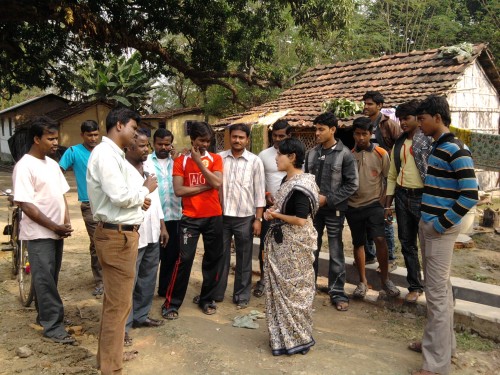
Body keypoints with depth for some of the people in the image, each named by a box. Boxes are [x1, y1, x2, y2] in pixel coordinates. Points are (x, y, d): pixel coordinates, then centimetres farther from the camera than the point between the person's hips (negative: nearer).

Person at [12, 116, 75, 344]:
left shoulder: (52, 164, 10)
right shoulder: (24, 166, -14)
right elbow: (25, 205, -18)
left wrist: (66, 223, 1)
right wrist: (54, 226, -17)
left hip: (56, 232, 7)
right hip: (39, 234, -7)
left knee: (50, 278, 16)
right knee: (45, 280, -1)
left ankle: (44, 315, 32)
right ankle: (53, 326, 6)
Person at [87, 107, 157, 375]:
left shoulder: (113, 154, 15)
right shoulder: (105, 153, -17)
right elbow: (120, 196, -23)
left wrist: (138, 199, 1)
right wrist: (144, 190, -6)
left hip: (121, 233, 11)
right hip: (117, 235, -11)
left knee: (114, 300, 21)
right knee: (119, 304, -1)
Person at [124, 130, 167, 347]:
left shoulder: (148, 168, 12)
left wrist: (162, 226, 15)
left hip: (152, 234, 8)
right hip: (133, 235, -8)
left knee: (148, 280, 17)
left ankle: (141, 316, 32)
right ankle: (123, 325, 13)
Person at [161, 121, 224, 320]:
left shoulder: (215, 159, 5)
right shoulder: (181, 161, 1)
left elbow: (217, 183, -12)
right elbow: (178, 190, -11)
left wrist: (199, 162, -12)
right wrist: (206, 186, -9)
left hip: (213, 217, 3)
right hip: (190, 218, -2)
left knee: (213, 258, 9)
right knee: (185, 259, -4)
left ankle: (207, 298, 26)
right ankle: (171, 303, 8)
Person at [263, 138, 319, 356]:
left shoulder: (300, 187, -21)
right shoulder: (288, 181, 8)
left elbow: (301, 220, -25)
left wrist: (275, 215, -13)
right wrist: (271, 211, 0)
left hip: (295, 245, -9)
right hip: (283, 243, 9)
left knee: (293, 289, 3)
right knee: (281, 288, 16)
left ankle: (298, 338, 20)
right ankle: (285, 335, 30)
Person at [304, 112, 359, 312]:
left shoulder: (344, 154, -7)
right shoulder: (311, 153, 5)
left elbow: (352, 184, -9)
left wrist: (327, 198, -14)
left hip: (334, 210, -4)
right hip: (312, 209, 4)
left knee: (336, 253, 4)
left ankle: (337, 292, 16)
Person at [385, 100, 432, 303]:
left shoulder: (429, 140, -7)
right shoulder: (399, 144, 12)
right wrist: (388, 205, 11)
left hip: (423, 196, -6)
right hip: (402, 196, 6)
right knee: (407, 244, 12)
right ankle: (415, 286, 26)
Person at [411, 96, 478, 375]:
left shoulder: (456, 150, -16)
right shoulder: (437, 147, 13)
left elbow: (470, 196, -22)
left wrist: (440, 224, -16)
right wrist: (427, 222, 15)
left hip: (440, 229, -9)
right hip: (429, 226, 9)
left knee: (437, 293, -4)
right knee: (440, 289, 18)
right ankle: (443, 343, 33)